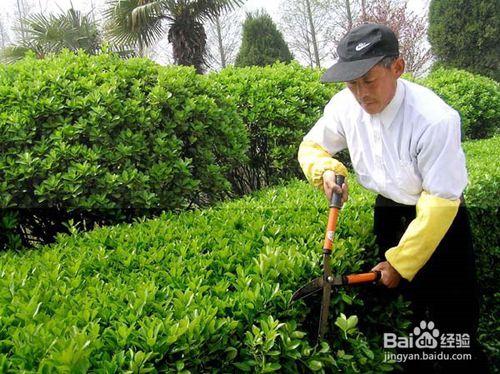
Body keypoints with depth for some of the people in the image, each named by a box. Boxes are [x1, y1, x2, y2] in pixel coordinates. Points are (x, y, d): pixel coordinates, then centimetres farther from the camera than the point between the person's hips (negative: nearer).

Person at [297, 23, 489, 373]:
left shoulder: (435, 120, -29)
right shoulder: (345, 106, -13)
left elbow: (439, 201, -24)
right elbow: (312, 146, 6)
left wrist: (401, 263, -18)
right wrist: (326, 170, -17)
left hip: (438, 219, -5)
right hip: (388, 212, 5)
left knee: (454, 330, -2)